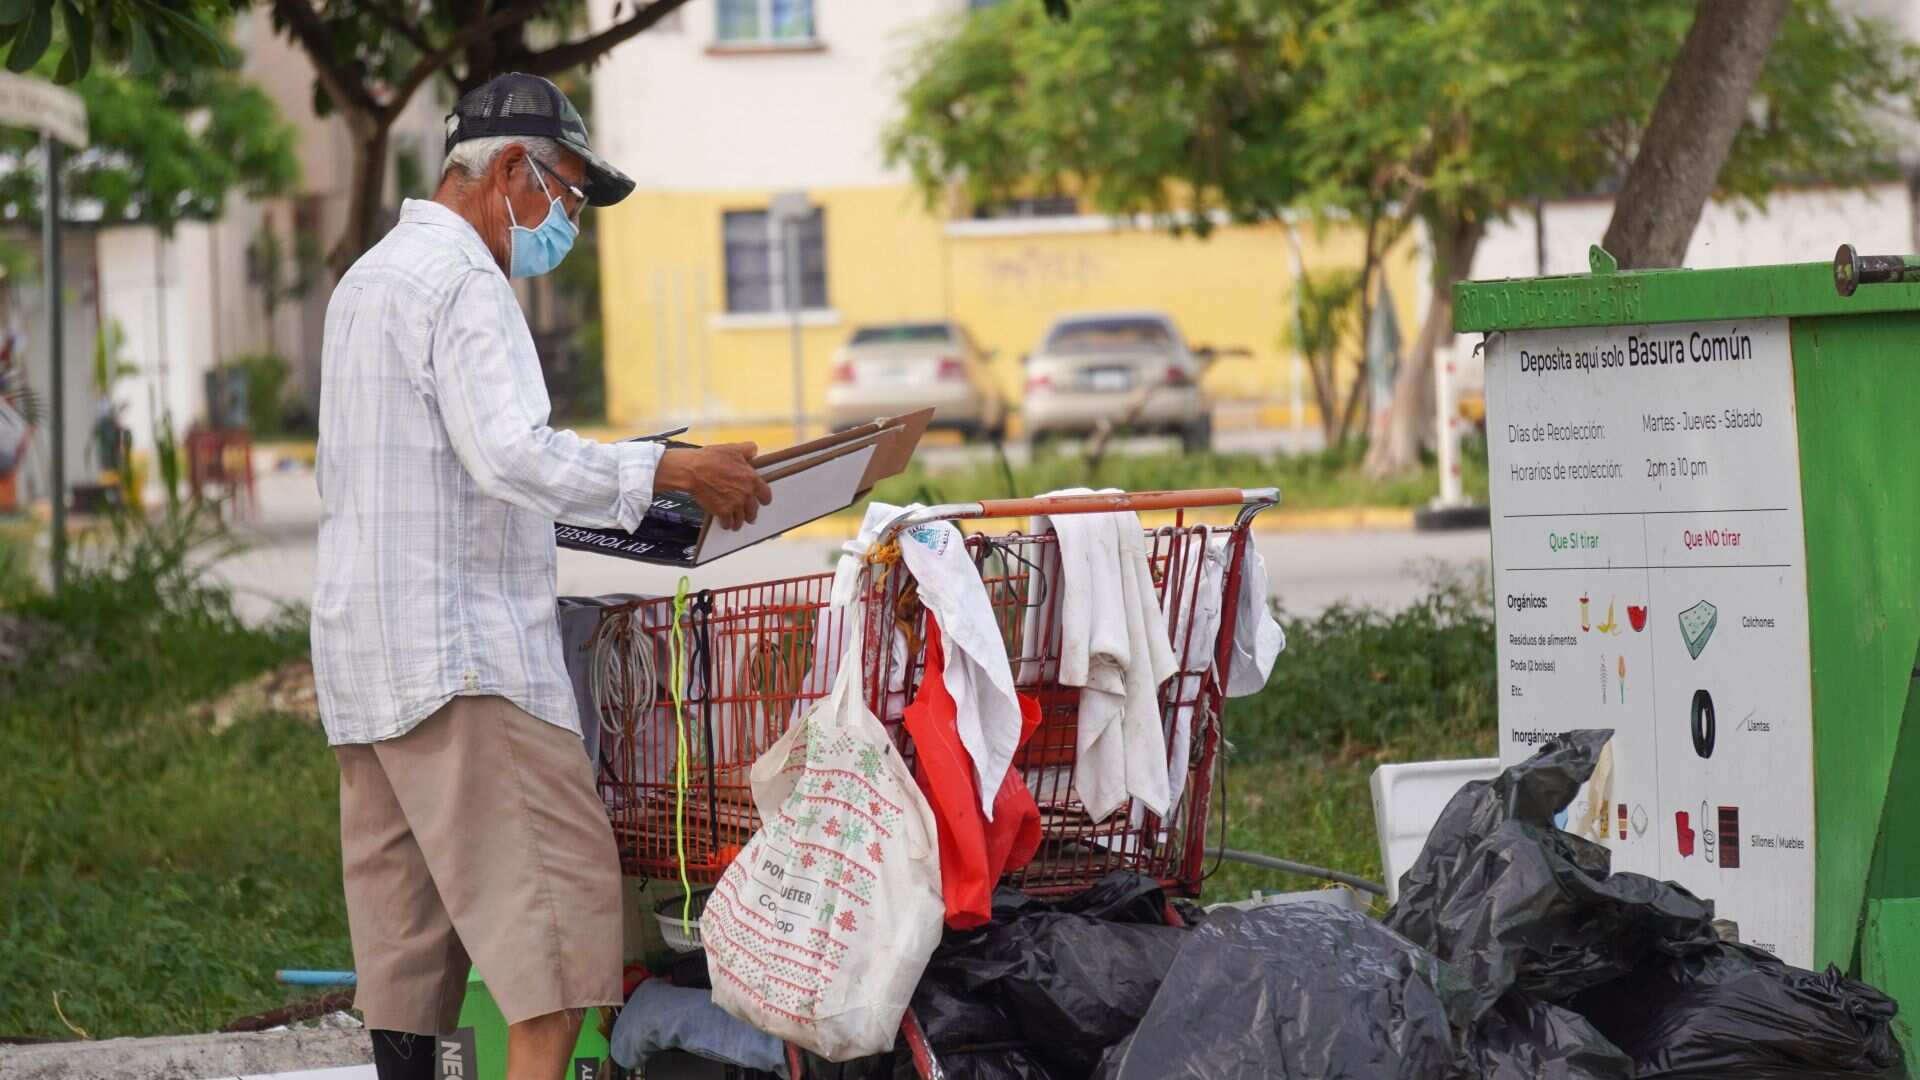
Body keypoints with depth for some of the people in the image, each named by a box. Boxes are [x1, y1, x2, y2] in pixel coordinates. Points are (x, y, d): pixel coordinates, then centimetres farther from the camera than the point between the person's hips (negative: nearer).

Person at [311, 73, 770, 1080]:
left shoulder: (368, 278, 22)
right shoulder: (460, 280, -11)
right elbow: (511, 451, -23)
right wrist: (671, 470, -22)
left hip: (365, 653, 10)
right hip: (460, 651, -10)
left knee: (404, 913, 8)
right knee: (557, 879, -13)